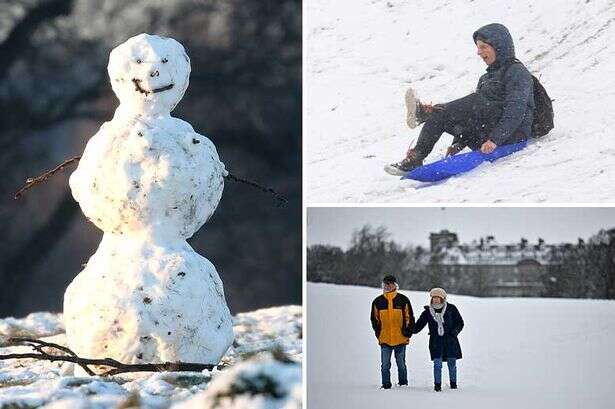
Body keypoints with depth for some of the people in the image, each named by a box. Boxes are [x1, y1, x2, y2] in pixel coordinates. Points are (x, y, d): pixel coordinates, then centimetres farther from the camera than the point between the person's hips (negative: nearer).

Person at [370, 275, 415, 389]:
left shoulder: (403, 300, 2)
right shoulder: (378, 301, 6)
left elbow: (409, 318, 6)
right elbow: (374, 319, 14)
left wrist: (407, 332, -1)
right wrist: (378, 332, 6)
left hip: (400, 339, -1)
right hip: (384, 340, 1)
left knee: (401, 364, 7)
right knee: (385, 365, -1)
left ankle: (403, 383, 18)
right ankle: (386, 385, 6)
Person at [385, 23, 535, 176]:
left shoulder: (517, 72, -4)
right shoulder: (486, 78, 25)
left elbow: (516, 111, -20)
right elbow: (469, 120, 19)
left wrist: (495, 139, -30)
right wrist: (458, 143, 3)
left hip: (512, 134, -8)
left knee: (478, 99, -26)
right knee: (438, 116, -6)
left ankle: (423, 112, -32)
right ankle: (414, 160, -23)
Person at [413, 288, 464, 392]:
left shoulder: (451, 309, 1)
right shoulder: (428, 312, 5)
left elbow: (460, 323, 6)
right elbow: (419, 325, 5)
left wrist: (455, 331, -11)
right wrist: (411, 330, -14)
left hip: (450, 341, 0)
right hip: (436, 342, 0)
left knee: (452, 363, 5)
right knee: (437, 364, -6)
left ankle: (453, 383, 22)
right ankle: (437, 384, 3)